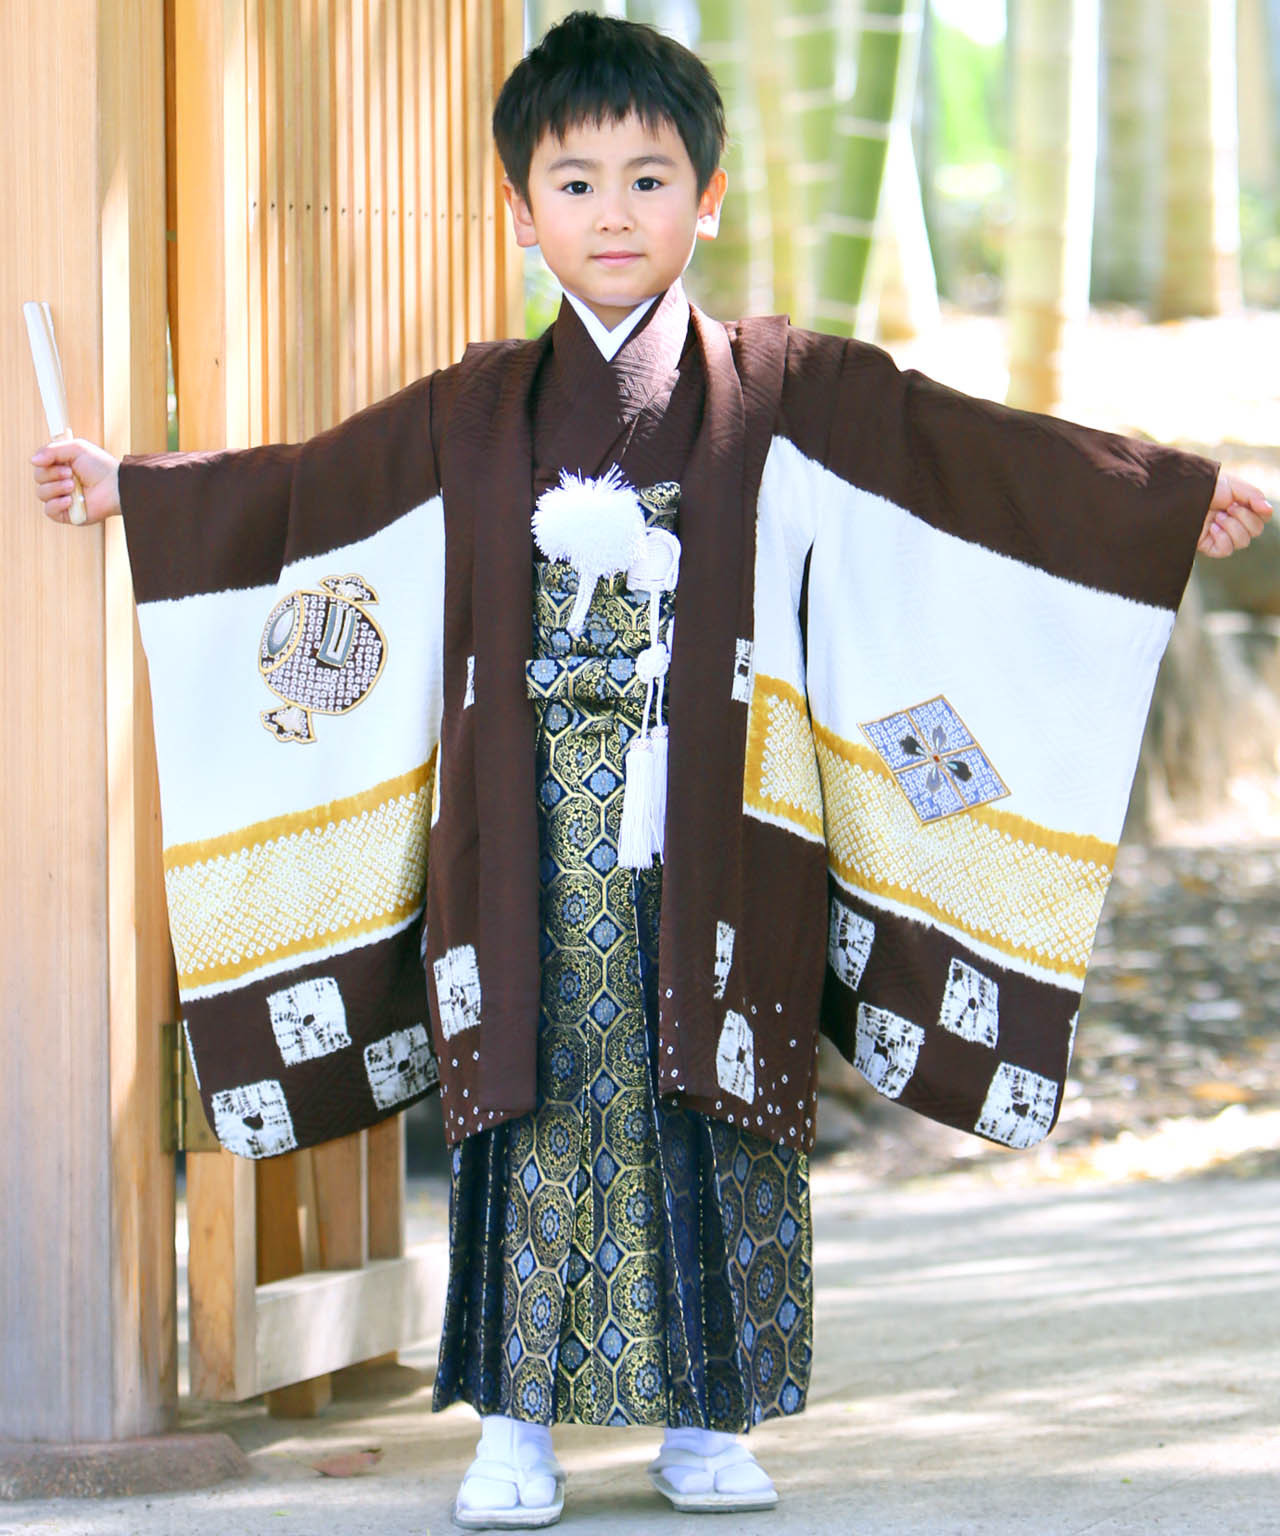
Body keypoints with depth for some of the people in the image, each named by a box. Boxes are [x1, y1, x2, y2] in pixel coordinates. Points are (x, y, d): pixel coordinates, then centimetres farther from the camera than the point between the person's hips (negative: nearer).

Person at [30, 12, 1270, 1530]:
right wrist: (132, 491, 16)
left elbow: (983, 454, 0)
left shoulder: (789, 395, 4)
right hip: (537, 845, 1)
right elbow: (300, 489, 17)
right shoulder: (475, 415, 10)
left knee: (716, 1109, 0)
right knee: (532, 1109, 0)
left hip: (712, 841, -1)